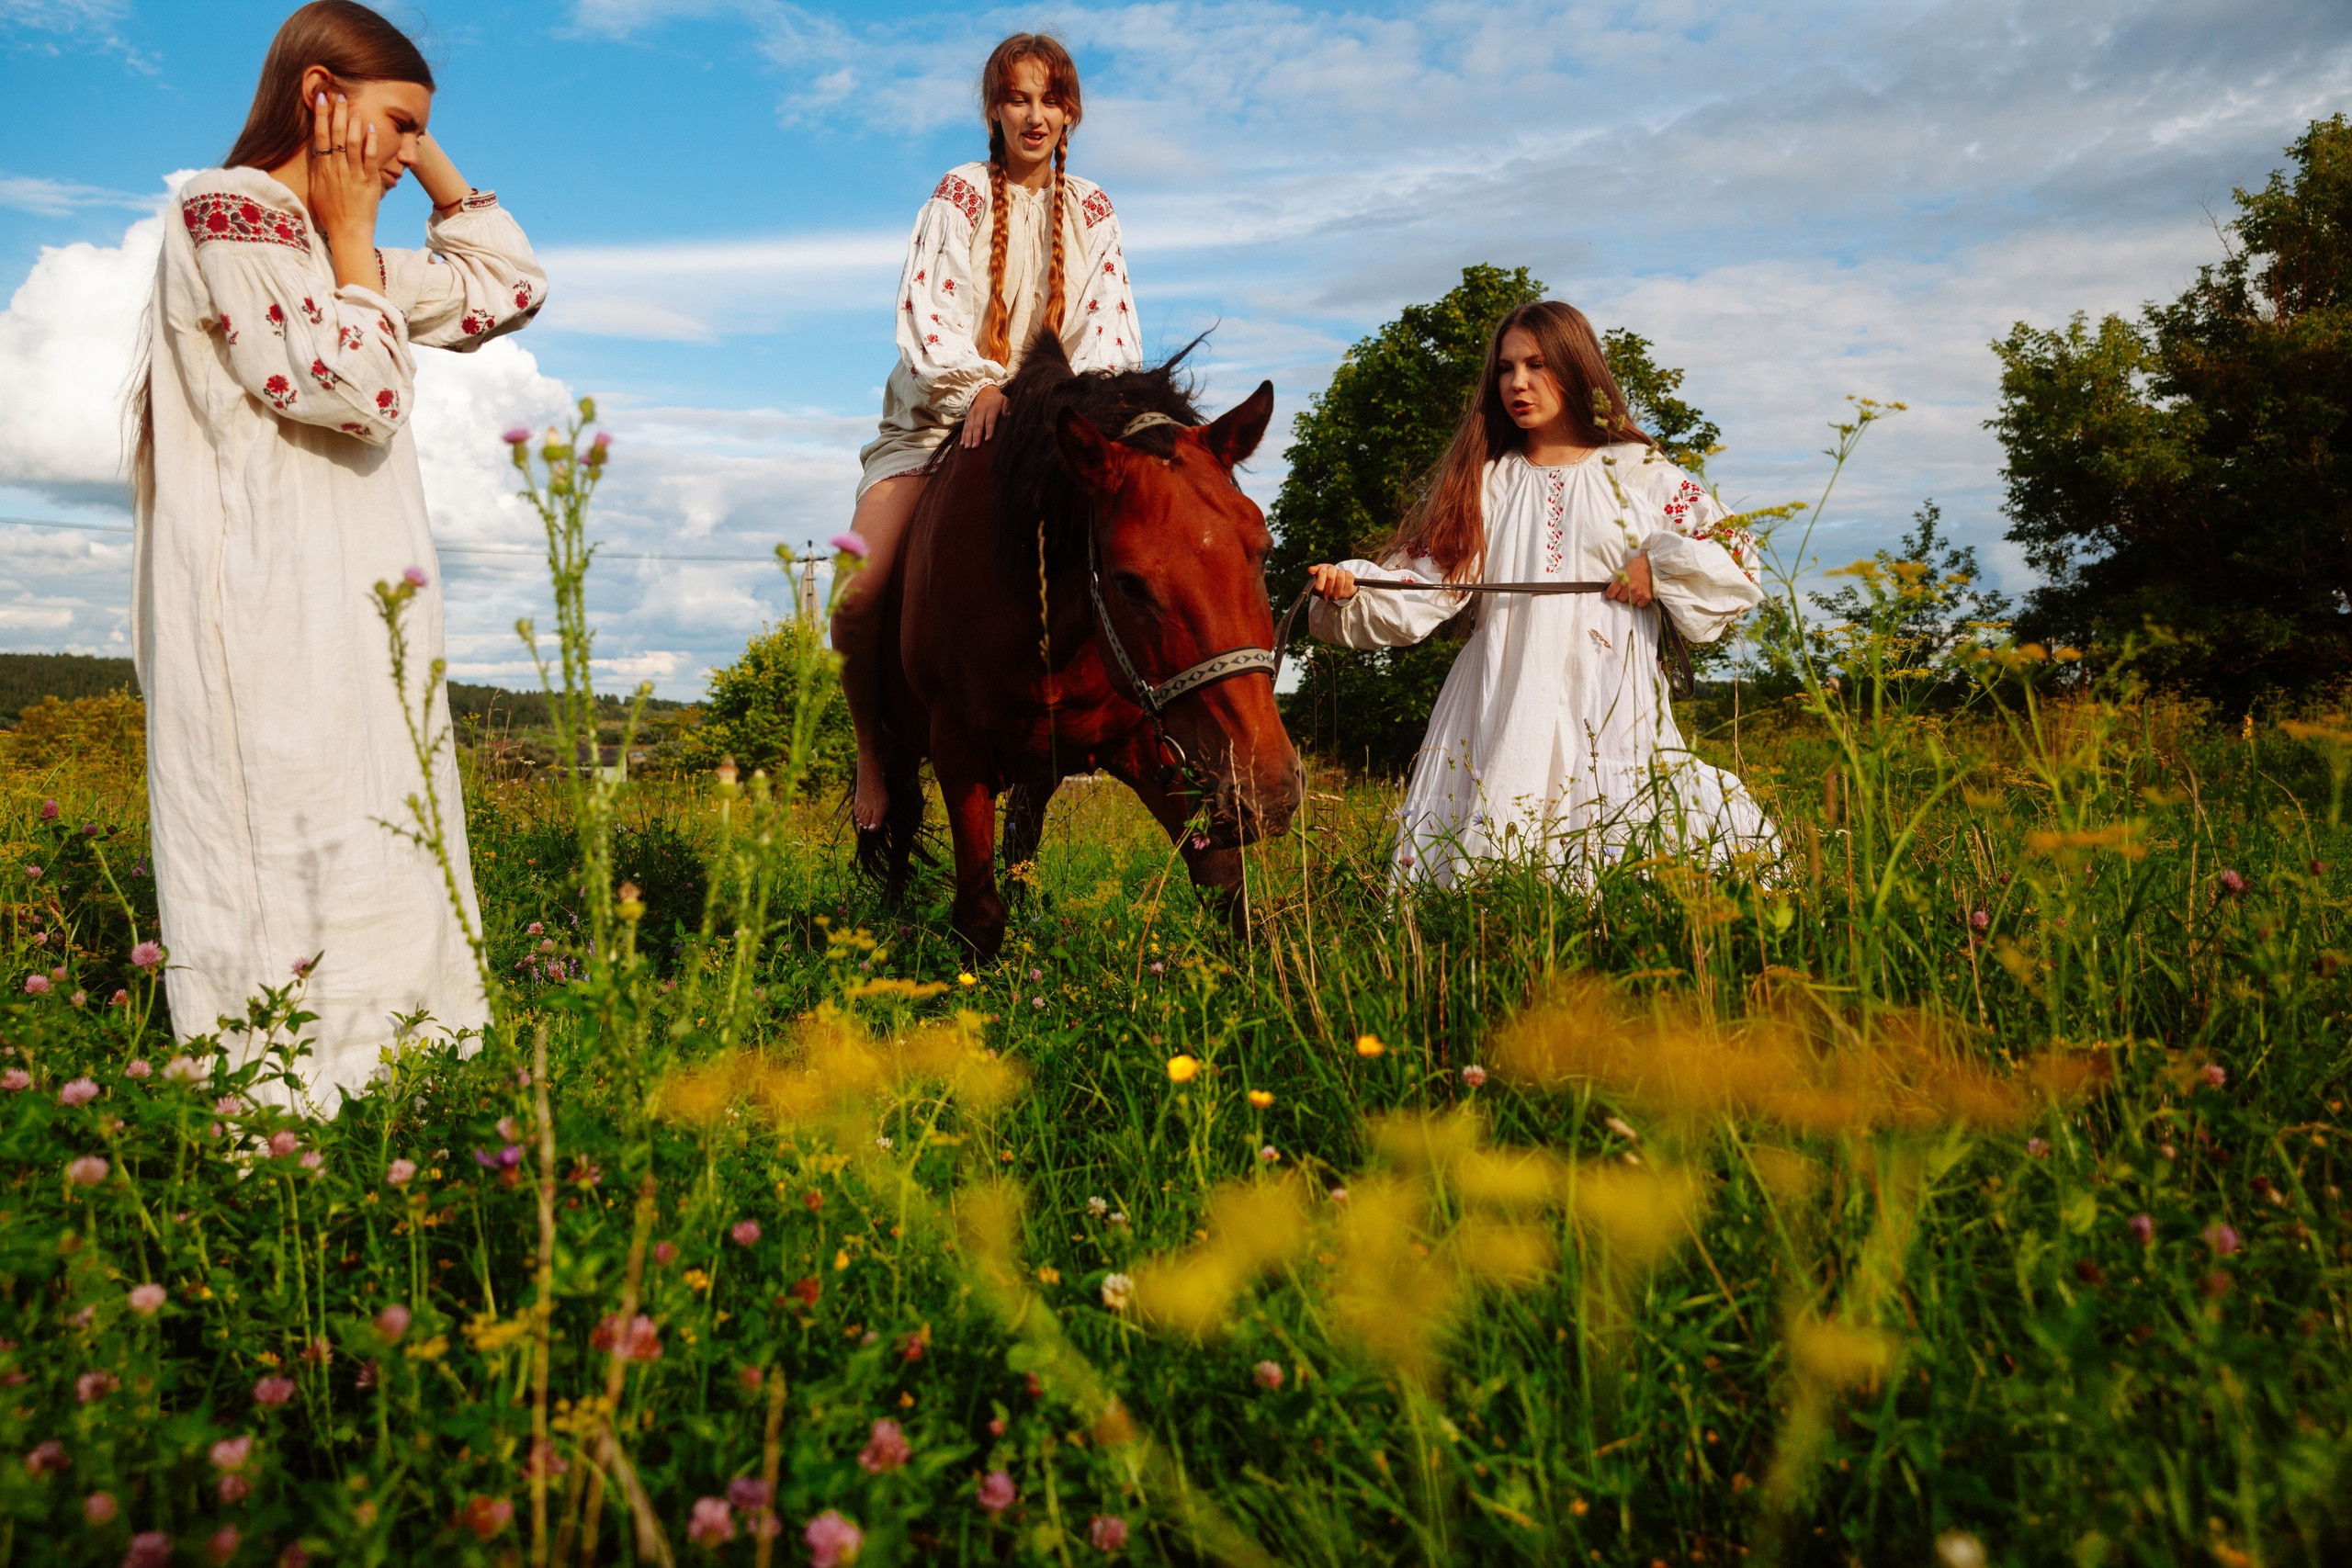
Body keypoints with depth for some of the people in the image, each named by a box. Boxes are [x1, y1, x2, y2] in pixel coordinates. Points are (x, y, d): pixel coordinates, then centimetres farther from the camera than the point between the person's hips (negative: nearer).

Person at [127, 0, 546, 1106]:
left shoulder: (319, 246, 21)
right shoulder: (225, 218, -6)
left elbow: (506, 288, 24)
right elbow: (363, 394, -15)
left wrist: (430, 163, 18)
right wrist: (352, 232, -5)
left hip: (350, 618, 9)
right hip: (267, 616, -9)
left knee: (378, 859, 7)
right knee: (307, 859, -12)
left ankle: (363, 1080, 11)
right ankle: (297, 1103, -8)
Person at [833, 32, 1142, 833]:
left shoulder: (1092, 211, 9)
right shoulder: (958, 196, 0)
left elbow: (1109, 329, 2)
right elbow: (927, 312, -12)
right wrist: (977, 384, -30)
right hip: (938, 420, -2)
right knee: (860, 598, -20)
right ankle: (876, 753, 4)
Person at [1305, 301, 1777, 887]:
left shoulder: (1638, 474, 10)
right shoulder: (1483, 481, 15)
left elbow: (1739, 559, 10)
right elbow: (1424, 582, 3)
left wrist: (1658, 565, -5)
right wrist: (1350, 590, -14)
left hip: (1606, 707, -1)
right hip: (1499, 705, 2)